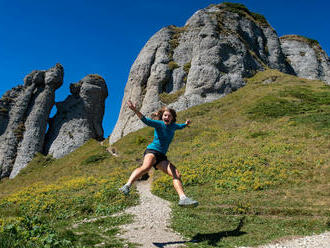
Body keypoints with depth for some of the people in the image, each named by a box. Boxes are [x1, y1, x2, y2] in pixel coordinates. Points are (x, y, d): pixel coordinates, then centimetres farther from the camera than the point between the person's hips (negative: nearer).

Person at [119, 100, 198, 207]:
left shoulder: (173, 126, 13)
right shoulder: (159, 124, -5)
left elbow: (179, 126, 41)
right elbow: (146, 120, -24)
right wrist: (135, 110, -38)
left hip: (162, 156, 6)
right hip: (152, 151, -6)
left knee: (177, 174, -6)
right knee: (146, 167, -38)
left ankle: (183, 198, -5)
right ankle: (127, 186, -43)